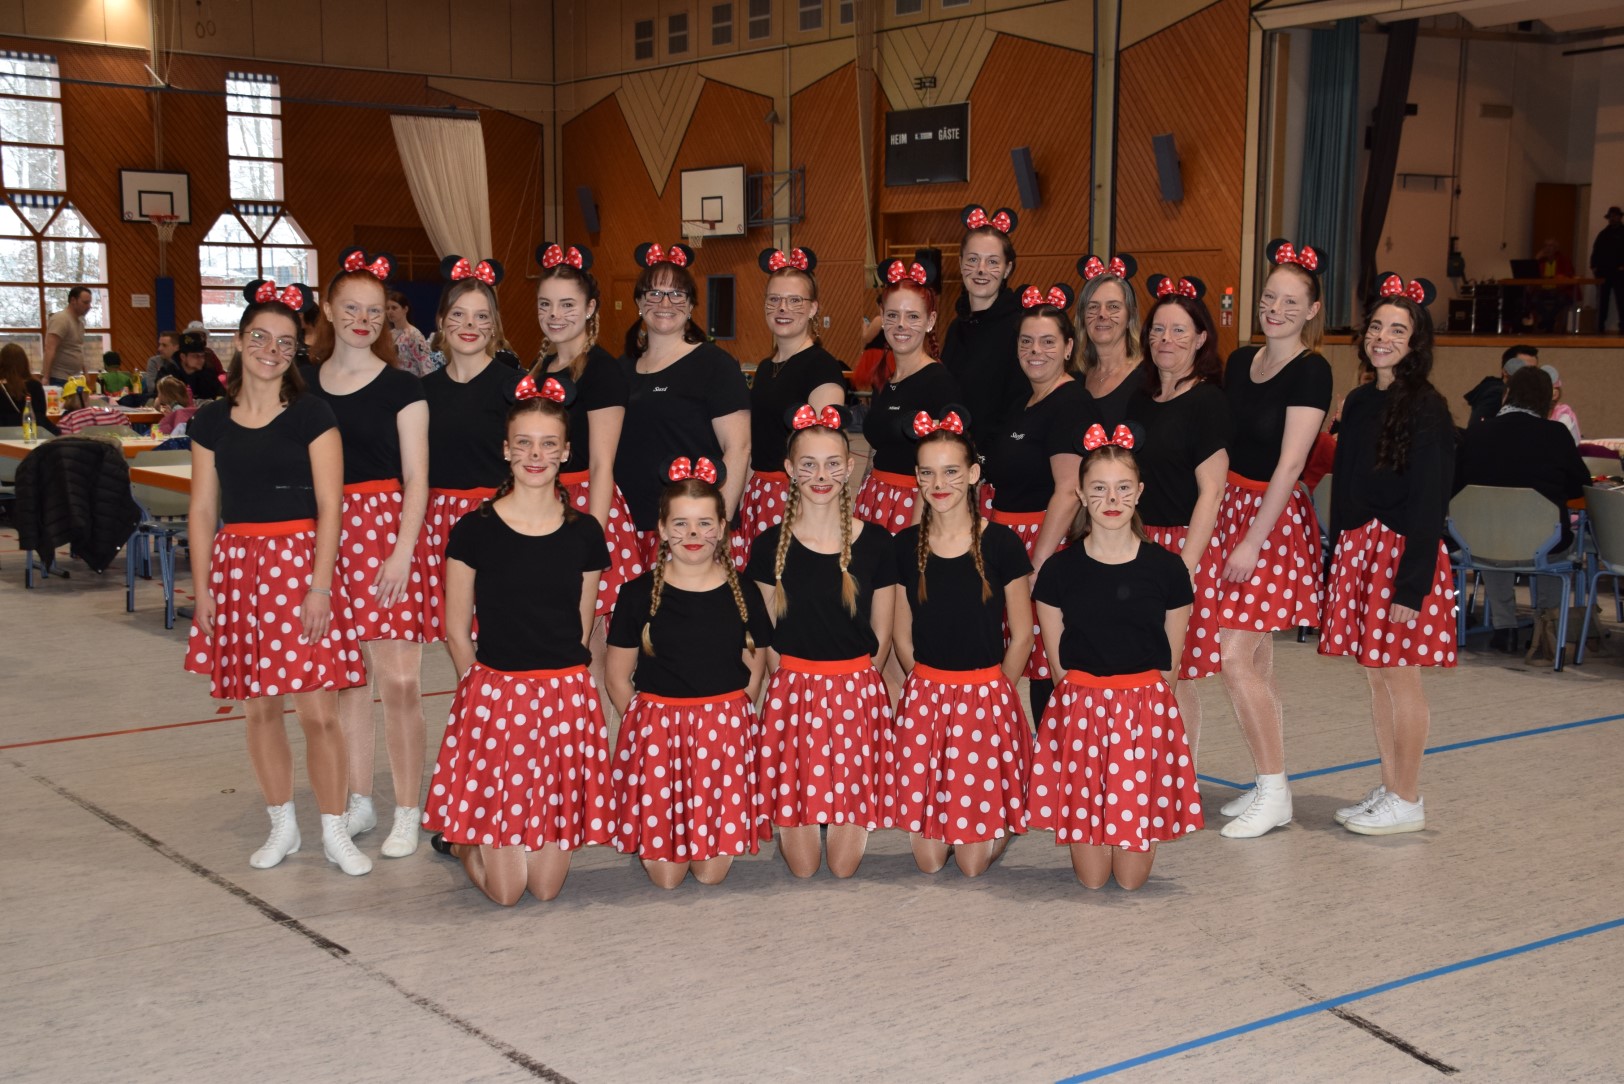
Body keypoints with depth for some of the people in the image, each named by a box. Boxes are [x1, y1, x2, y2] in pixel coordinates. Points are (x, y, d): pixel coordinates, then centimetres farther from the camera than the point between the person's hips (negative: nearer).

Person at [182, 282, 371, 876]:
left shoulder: (311, 414, -2)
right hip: (237, 565, 3)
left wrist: (320, 585, -13)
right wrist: (202, 590, 4)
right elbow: (203, 510, 9)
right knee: (259, 707, 9)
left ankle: (334, 831, 8)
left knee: (318, 710, -5)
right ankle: (282, 824, 23)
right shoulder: (212, 421, 7)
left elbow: (329, 505, -6)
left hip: (300, 562, -3)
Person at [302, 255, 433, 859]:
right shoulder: (304, 383, 10)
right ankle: (358, 803, 22)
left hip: (386, 530, -3)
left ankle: (407, 813, 3)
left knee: (399, 680, -7)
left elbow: (415, 479, -2)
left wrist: (402, 552, -12)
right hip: (323, 533, 3)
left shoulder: (400, 387, 1)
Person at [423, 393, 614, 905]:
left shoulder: (584, 532, 4)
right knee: (505, 889, -2)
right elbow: (457, 629, 3)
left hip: (567, 699, 3)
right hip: (494, 696, -3)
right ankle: (461, 837, 30)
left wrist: (555, 683, 7)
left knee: (546, 884, 5)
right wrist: (489, 689, 6)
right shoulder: (474, 530, -4)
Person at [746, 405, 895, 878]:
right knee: (801, 864, -2)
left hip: (857, 696, 0)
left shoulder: (875, 543, 0)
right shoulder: (770, 546, 0)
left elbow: (880, 637, 7)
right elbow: (766, 637, 6)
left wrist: (851, 685, 3)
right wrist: (797, 684, 1)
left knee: (844, 864, -2)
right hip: (791, 693, 0)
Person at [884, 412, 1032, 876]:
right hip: (924, 697, 2)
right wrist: (932, 688, 4)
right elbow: (902, 635, 9)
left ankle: (1004, 821, 31)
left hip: (987, 696, -2)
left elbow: (1020, 636, -1)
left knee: (973, 862, 0)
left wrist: (991, 694, 1)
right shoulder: (906, 545, 1)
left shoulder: (1001, 543, -7)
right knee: (928, 859, 1)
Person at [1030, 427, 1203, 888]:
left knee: (1132, 876, 0)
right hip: (1079, 708, 0)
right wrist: (1087, 700, 0)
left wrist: (1143, 701, 4)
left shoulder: (1165, 568, -1)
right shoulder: (1060, 570, -1)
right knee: (1091, 876, 0)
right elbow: (1059, 660, 5)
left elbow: (1170, 663, 7)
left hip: (1146, 710, 0)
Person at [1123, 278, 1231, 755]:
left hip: (1183, 547, -6)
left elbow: (1211, 490, -12)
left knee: (1174, 676, -2)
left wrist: (1185, 565, -19)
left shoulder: (1206, 402, -8)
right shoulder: (1139, 399, 13)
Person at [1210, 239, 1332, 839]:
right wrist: (1220, 520, 6)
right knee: (1257, 661, 10)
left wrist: (1253, 540, -19)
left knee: (1236, 658, -10)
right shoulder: (1240, 361, 9)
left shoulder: (1310, 371, -12)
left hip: (1275, 518, -7)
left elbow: (1290, 463, -16)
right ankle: (1270, 786, 19)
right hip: (1231, 507, 7)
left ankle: (1274, 793, 1)